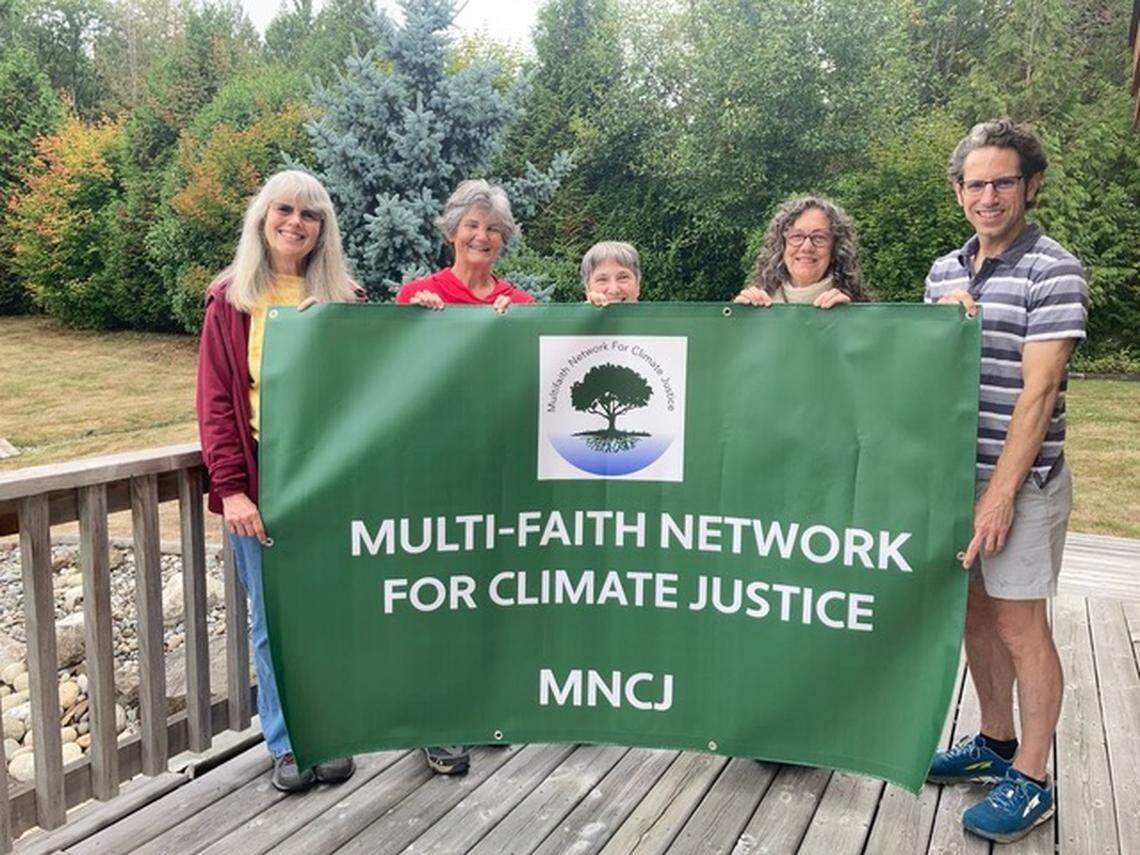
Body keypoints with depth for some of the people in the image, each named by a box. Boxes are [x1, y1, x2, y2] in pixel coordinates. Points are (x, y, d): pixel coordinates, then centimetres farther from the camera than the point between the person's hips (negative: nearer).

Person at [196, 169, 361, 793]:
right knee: (273, 622, 6)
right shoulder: (231, 301, 4)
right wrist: (231, 488, -11)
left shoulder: (343, 300, 8)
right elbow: (216, 401, -1)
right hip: (261, 482, -1)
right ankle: (286, 743, 21)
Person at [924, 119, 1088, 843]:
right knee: (974, 613, 15)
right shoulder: (944, 272, 11)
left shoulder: (1054, 272, -10)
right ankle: (996, 741, 33)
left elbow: (1038, 392, -16)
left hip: (1020, 480, -7)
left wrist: (1001, 493, -19)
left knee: (1021, 627, 1)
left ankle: (1032, 779, 15)